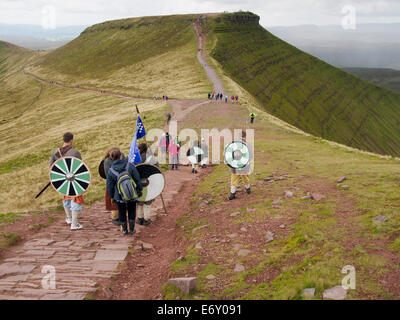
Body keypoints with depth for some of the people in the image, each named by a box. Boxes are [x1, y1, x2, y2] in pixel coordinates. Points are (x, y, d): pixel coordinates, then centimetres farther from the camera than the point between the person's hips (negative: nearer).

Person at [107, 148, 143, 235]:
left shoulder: (111, 171, -8)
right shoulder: (130, 166, -11)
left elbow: (109, 185, 0)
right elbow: (137, 179, -5)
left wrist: (112, 196, 13)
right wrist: (140, 189, 9)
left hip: (119, 196, 0)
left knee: (122, 212, 17)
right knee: (131, 211, 17)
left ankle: (124, 229, 27)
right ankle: (132, 229, 21)